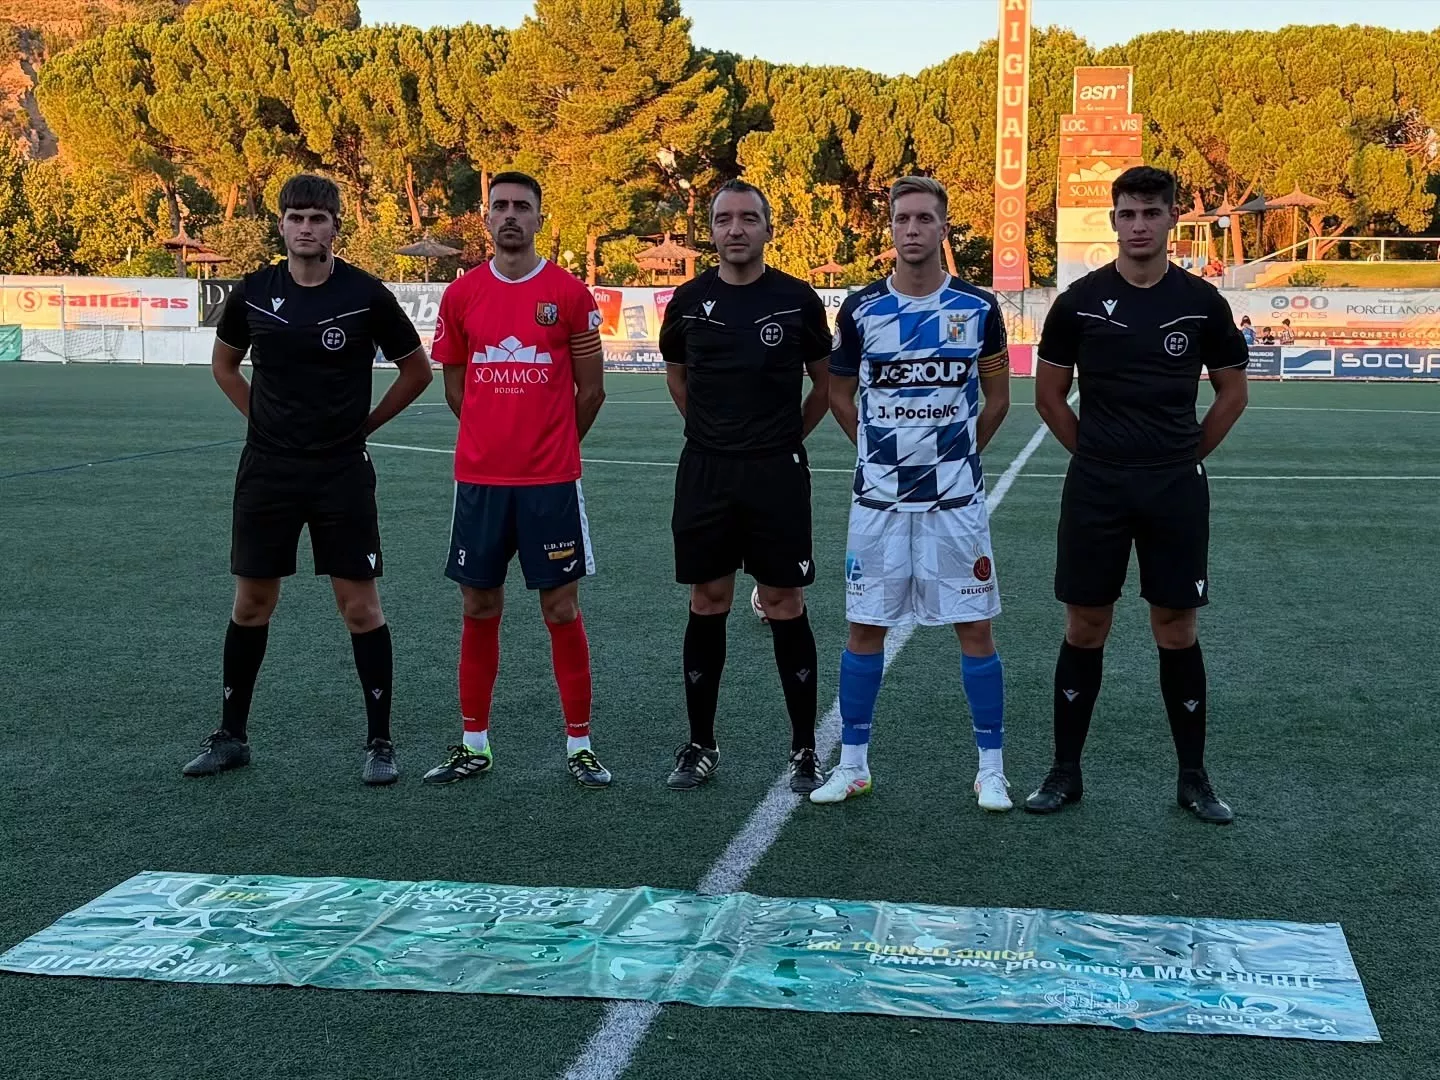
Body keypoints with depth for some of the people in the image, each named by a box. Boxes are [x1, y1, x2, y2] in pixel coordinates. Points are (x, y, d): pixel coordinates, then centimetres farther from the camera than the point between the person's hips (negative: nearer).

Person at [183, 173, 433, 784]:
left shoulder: (365, 295, -7)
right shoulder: (253, 292, 1)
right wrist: (264, 417, 9)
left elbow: (416, 370, 4)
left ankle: (380, 741, 9)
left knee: (361, 606, -1)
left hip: (343, 473, -2)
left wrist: (363, 422, 2)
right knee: (251, 603, 9)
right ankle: (231, 735, 22)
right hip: (267, 470, 3)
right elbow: (224, 363, 19)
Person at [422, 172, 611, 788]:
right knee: (478, 610, 8)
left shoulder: (568, 293, -2)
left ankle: (579, 745, 12)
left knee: (562, 610, 2)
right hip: (478, 479, 2)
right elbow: (455, 386, 14)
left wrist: (553, 444, 10)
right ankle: (474, 745, 19)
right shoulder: (461, 295, 5)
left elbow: (591, 389, 3)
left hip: (550, 481, -2)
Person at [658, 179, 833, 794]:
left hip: (778, 475, -2)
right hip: (705, 474, 2)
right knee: (708, 605, 8)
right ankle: (700, 746, 18)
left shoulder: (796, 299, -2)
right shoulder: (689, 301, 3)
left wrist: (785, 438, 9)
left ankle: (804, 750, 11)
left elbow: (823, 381, 10)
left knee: (785, 607, 1)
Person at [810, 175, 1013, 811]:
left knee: (974, 627, 2)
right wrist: (880, 450, 9)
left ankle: (991, 769, 13)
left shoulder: (978, 308, -2)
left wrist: (958, 454, 10)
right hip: (878, 496, 1)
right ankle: (853, 763, 19)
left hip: (955, 498, -1)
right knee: (865, 627, 7)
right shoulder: (861, 310, 0)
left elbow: (997, 398, 10)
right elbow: (840, 395, 13)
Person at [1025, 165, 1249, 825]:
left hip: (1177, 490, 0)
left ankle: (1193, 778, 17)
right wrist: (1096, 453, 5)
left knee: (1176, 629, 5)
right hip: (1095, 490, 0)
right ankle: (1065, 772, 16)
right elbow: (1048, 395, 7)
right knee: (1084, 629, 5)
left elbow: (1232, 393, 10)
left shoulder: (1201, 302, 0)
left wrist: (1184, 455, 6)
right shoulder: (1081, 300, -1)